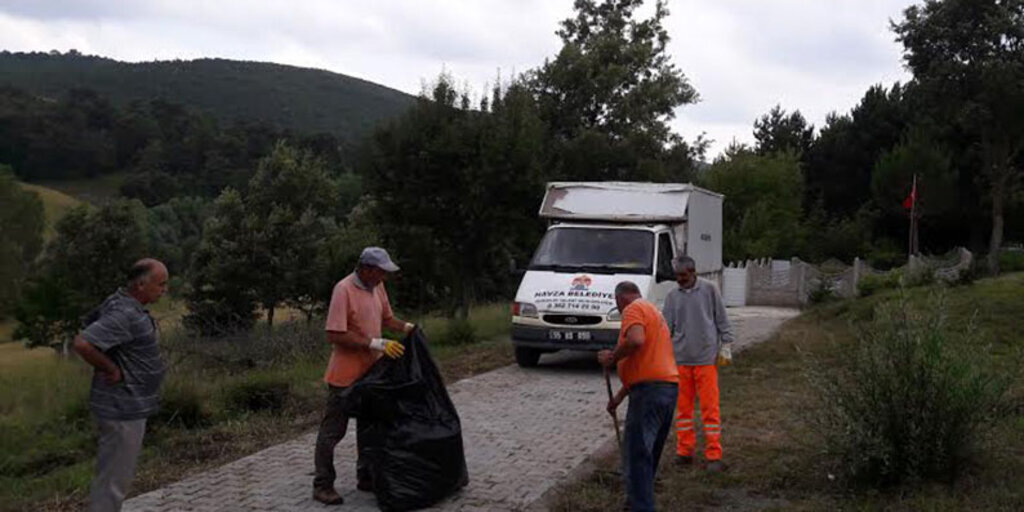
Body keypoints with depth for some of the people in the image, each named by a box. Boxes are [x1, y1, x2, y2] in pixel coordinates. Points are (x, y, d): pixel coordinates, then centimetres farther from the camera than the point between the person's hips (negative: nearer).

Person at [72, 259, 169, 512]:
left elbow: (90, 321, 24)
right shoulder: (124, 315, -24)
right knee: (114, 479, -1)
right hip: (123, 408, -10)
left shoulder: (118, 303, 6)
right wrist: (112, 369, -20)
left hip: (127, 405, 10)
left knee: (116, 475, 21)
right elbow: (81, 343, -33)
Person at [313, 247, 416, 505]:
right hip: (345, 375, -8)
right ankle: (322, 485, 9)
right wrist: (376, 344, -25)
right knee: (333, 431, 1)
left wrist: (406, 327, -2)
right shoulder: (344, 290, -20)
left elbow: (386, 318, 19)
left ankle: (366, 477, 27)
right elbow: (335, 335, -24)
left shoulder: (377, 287, 5)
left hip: (370, 372, 8)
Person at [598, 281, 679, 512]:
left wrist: (612, 357, -9)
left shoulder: (633, 309, -1)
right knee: (649, 452, 21)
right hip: (669, 387, 10)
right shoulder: (652, 311, 29)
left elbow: (636, 340, -24)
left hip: (649, 389, -10)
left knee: (636, 454, -10)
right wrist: (619, 396, 34)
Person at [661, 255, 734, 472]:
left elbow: (722, 318, 4)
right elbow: (666, 327, 9)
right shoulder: (672, 296, 7)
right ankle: (684, 450, 18)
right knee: (683, 406, 9)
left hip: (706, 358, -3)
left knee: (710, 407, -2)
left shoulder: (709, 289, 0)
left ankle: (714, 455, 4)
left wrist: (725, 345, 0)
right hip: (681, 358, 3)